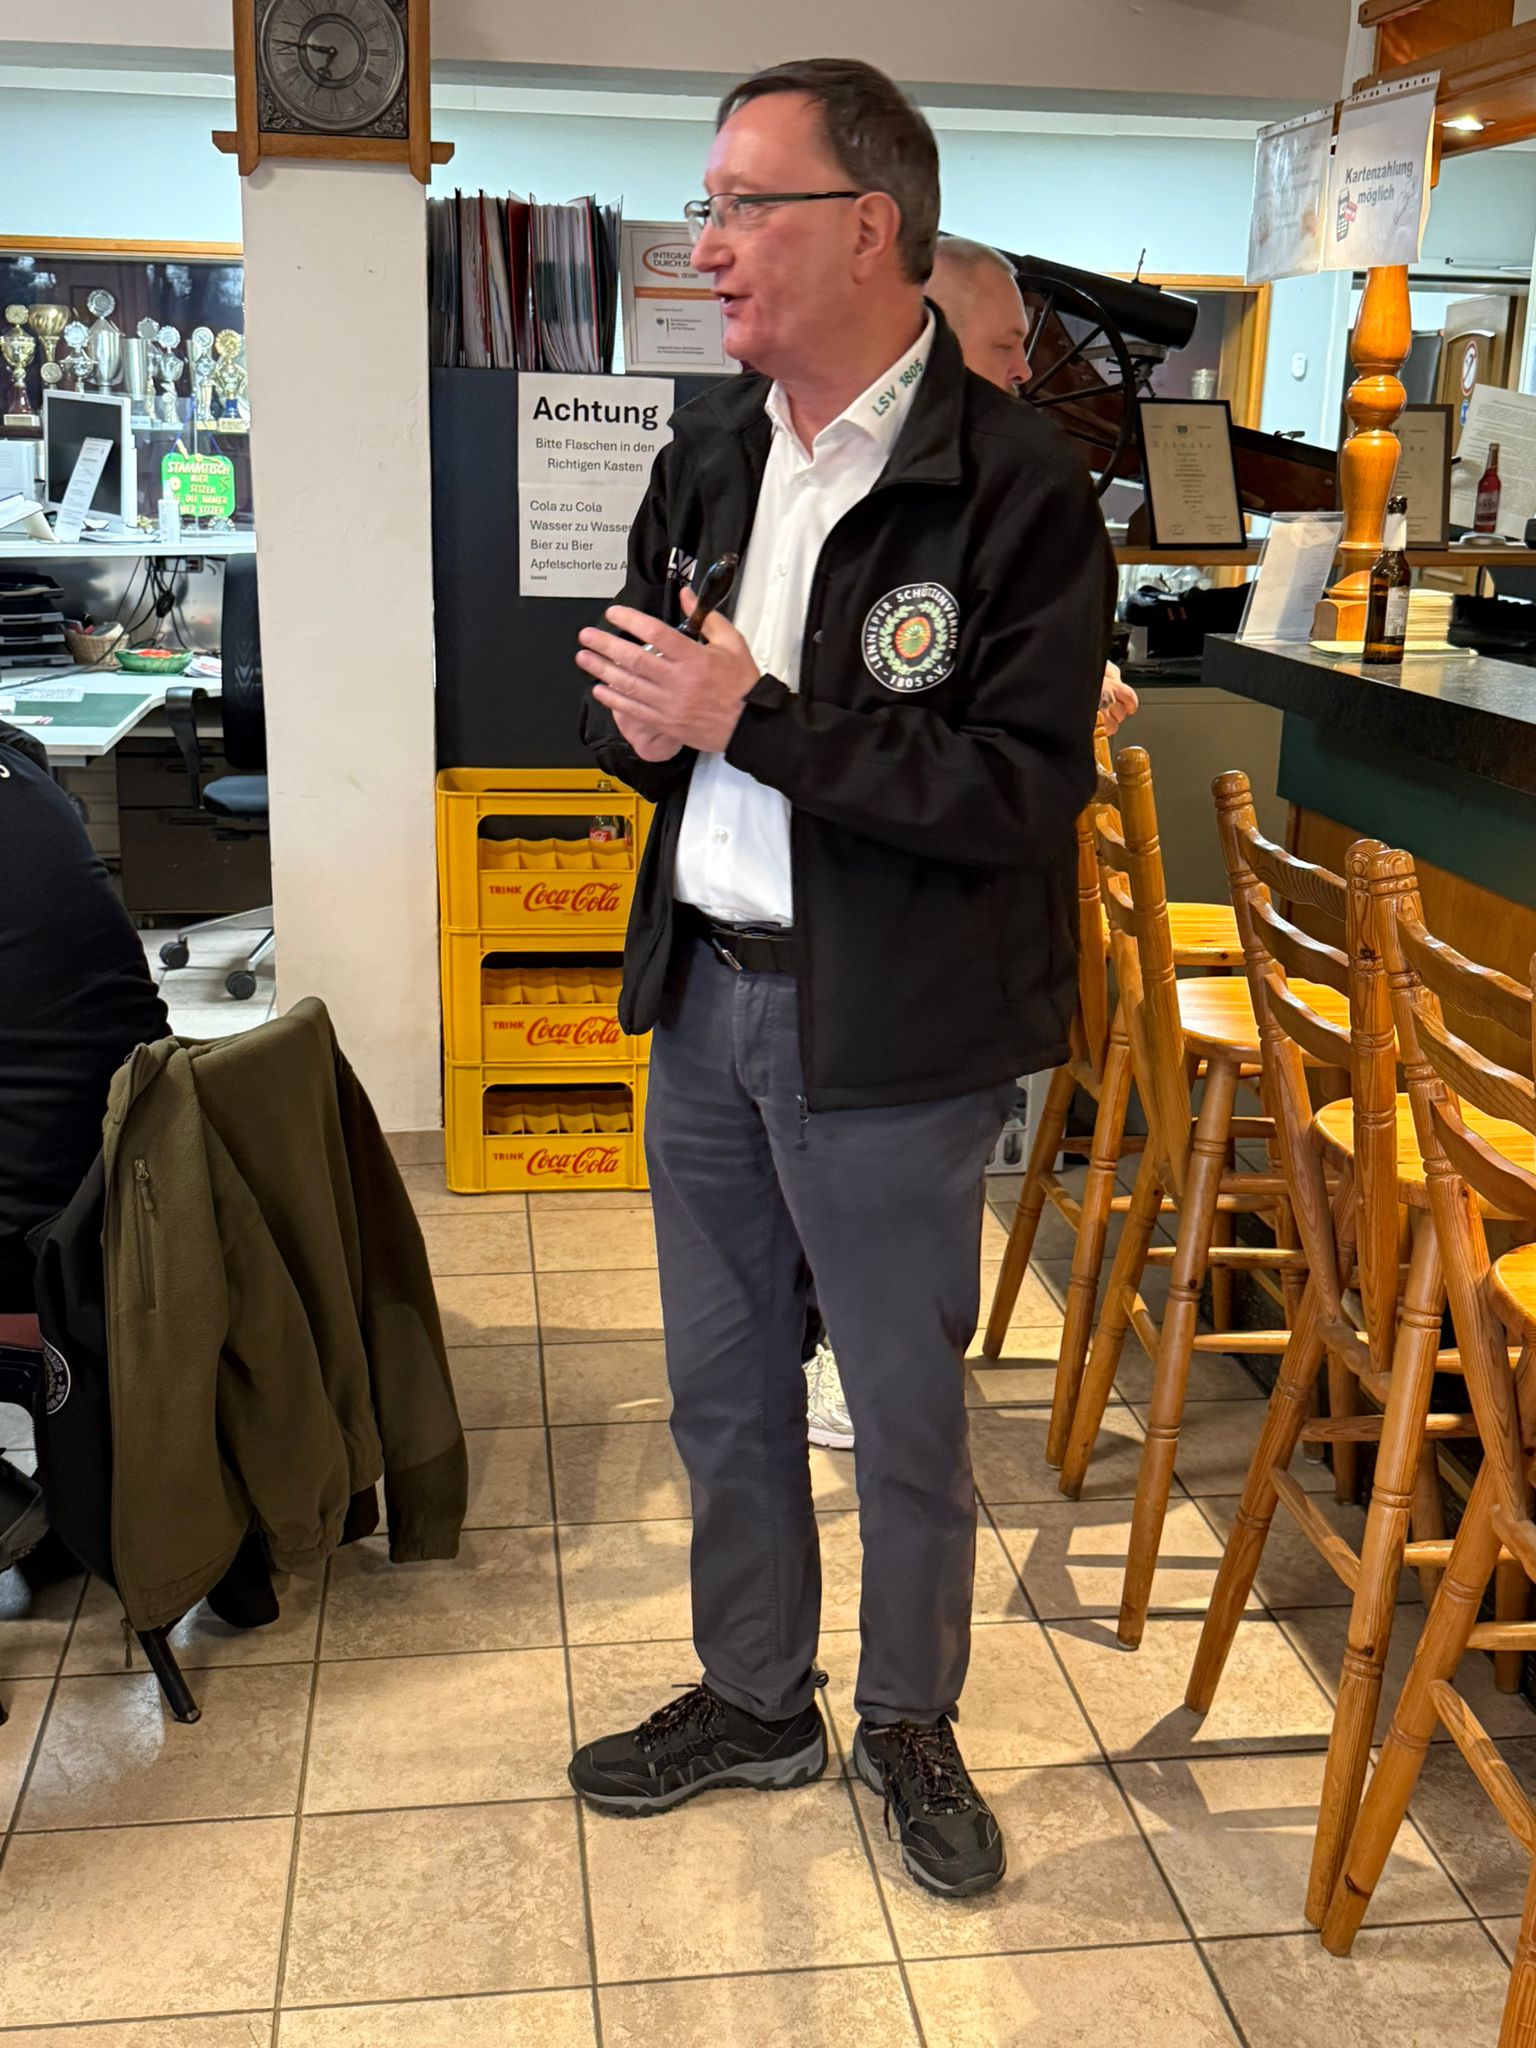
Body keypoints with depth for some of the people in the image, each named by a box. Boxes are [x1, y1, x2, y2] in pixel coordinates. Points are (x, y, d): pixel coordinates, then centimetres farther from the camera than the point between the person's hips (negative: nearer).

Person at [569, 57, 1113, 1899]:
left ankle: (910, 1721, 38)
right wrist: (638, 717, -10)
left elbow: (1024, 791, -22)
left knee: (904, 1407, 12)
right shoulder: (708, 451, 7)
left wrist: (753, 716, -23)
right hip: (700, 991, 7)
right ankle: (752, 1700, 41)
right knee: (722, 1385, 19)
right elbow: (630, 690, 14)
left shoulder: (1018, 485, -15)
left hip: (885, 1030, -6)